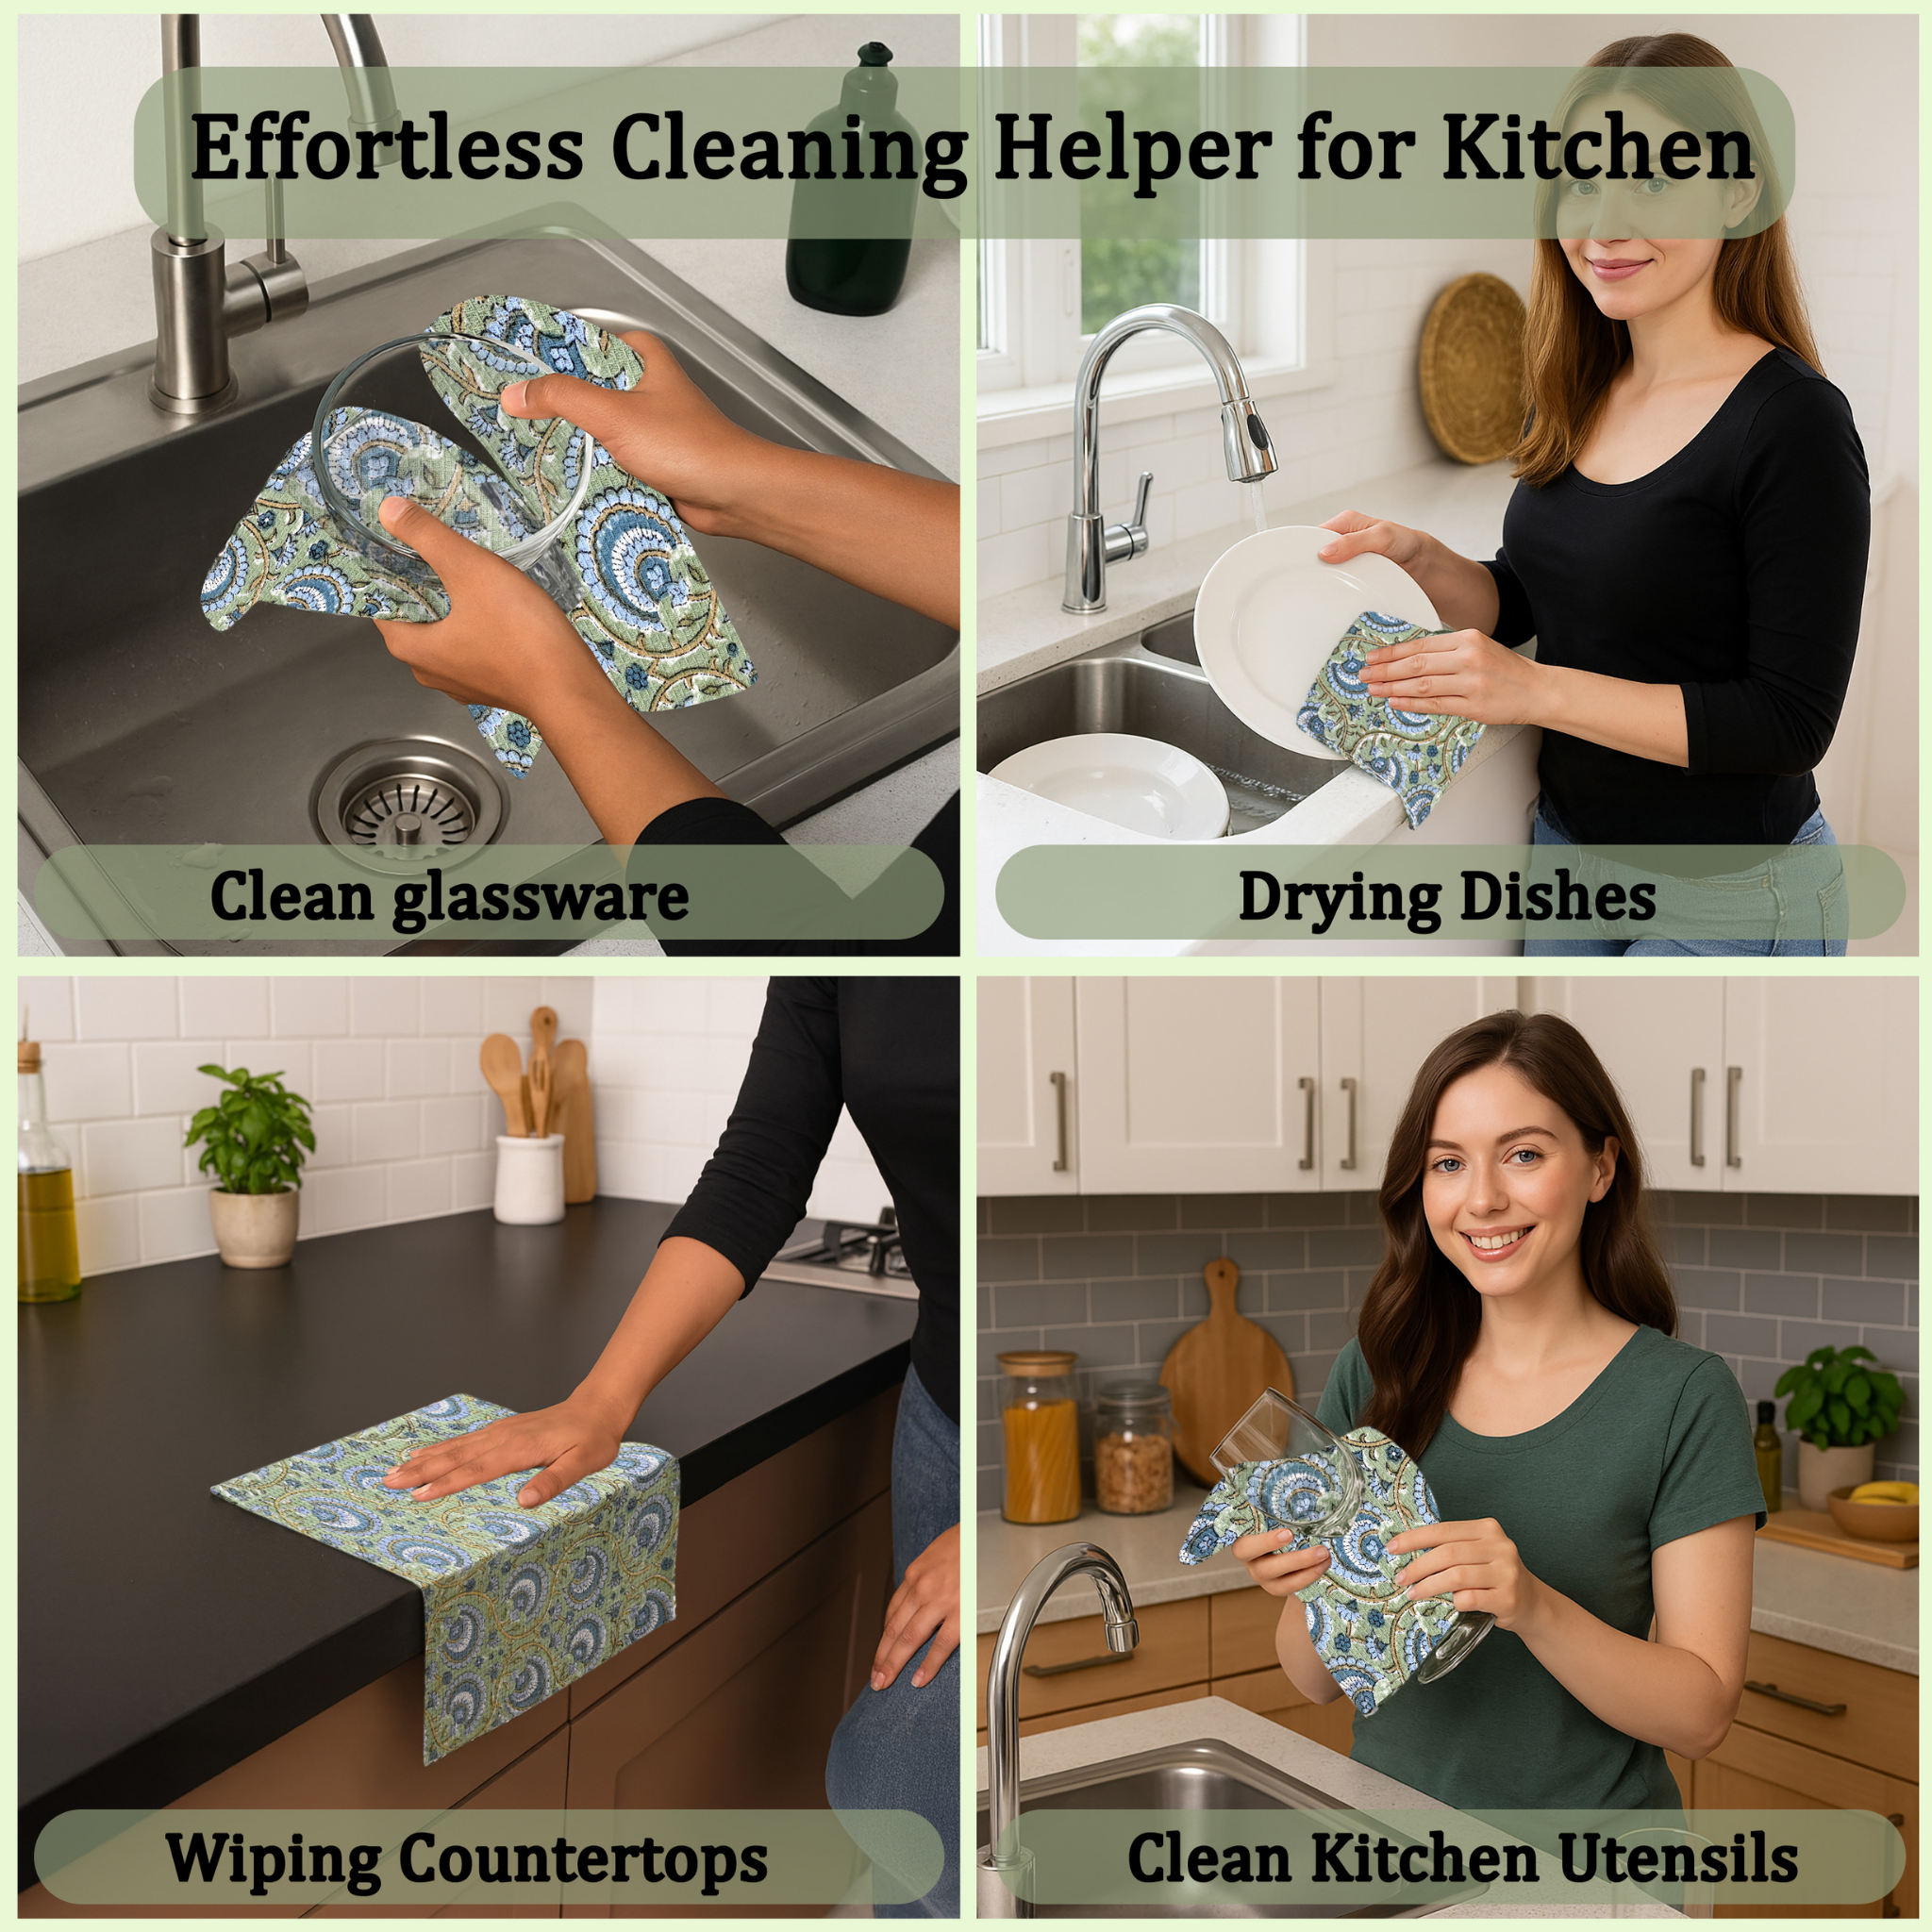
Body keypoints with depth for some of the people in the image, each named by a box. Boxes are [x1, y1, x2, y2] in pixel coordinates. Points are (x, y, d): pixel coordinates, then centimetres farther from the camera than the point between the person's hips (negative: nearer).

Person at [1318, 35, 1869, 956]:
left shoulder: (1794, 422, -19)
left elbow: (1790, 723, -21)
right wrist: (1420, 559, -9)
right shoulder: (1577, 394, 1)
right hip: (1568, 833, 7)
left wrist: (1536, 690, -27)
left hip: (1726, 899, -6)